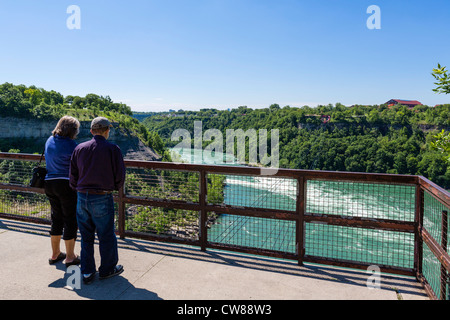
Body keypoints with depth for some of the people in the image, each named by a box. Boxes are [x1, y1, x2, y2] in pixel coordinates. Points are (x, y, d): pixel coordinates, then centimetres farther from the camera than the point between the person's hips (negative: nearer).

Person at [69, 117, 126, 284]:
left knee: (86, 236, 16)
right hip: (102, 199, -4)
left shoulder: (79, 148, 4)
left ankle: (87, 272, 24)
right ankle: (107, 269, 26)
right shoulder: (113, 149, -8)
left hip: (82, 198, 5)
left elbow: (73, 176, 6)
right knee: (106, 236, 11)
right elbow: (120, 176, -7)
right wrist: (114, 187, 13)